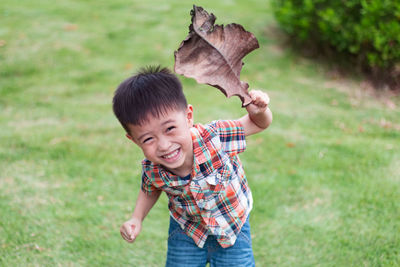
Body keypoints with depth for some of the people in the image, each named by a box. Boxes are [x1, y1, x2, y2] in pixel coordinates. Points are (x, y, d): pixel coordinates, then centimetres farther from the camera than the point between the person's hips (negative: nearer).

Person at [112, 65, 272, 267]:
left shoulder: (214, 137, -35)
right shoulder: (152, 170, -25)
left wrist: (258, 111, -39)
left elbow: (258, 124, -18)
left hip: (232, 224, -1)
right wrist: (136, 219, -11)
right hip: (186, 229, 2)